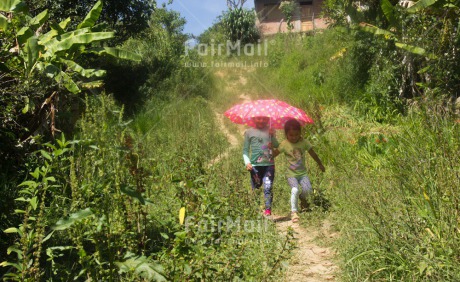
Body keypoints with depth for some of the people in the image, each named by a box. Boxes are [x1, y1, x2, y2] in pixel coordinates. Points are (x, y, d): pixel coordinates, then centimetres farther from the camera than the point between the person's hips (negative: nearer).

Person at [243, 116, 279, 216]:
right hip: (255, 165, 0)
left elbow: (277, 146, 4)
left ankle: (268, 209, -7)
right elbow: (245, 150, 7)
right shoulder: (249, 132, 7)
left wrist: (272, 136, -12)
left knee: (268, 188, -9)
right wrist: (247, 162, -8)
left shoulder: (270, 131, 10)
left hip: (269, 164, 0)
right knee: (255, 188, 4)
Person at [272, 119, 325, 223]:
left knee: (308, 189, -17)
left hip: (302, 172, 3)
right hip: (291, 174, -3)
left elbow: (313, 154, 9)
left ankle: (302, 197, 20)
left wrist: (320, 165, 20)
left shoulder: (304, 142, -3)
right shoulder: (284, 144, -9)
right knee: (295, 190, -25)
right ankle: (293, 212, -12)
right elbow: (273, 154, -10)